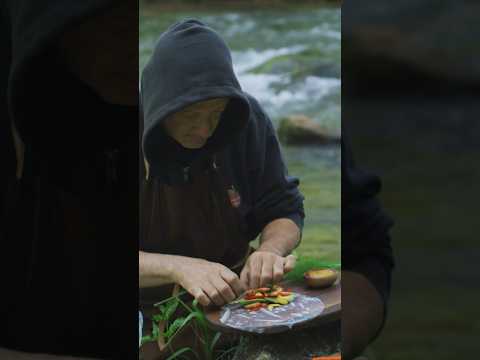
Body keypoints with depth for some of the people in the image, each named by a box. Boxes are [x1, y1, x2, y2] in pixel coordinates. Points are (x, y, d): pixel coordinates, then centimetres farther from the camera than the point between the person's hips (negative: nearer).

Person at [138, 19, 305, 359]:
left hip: (231, 293, 3)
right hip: (151, 312, -2)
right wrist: (178, 267, -35)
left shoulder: (247, 119, -8)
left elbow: (284, 210, 2)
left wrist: (271, 249, -21)